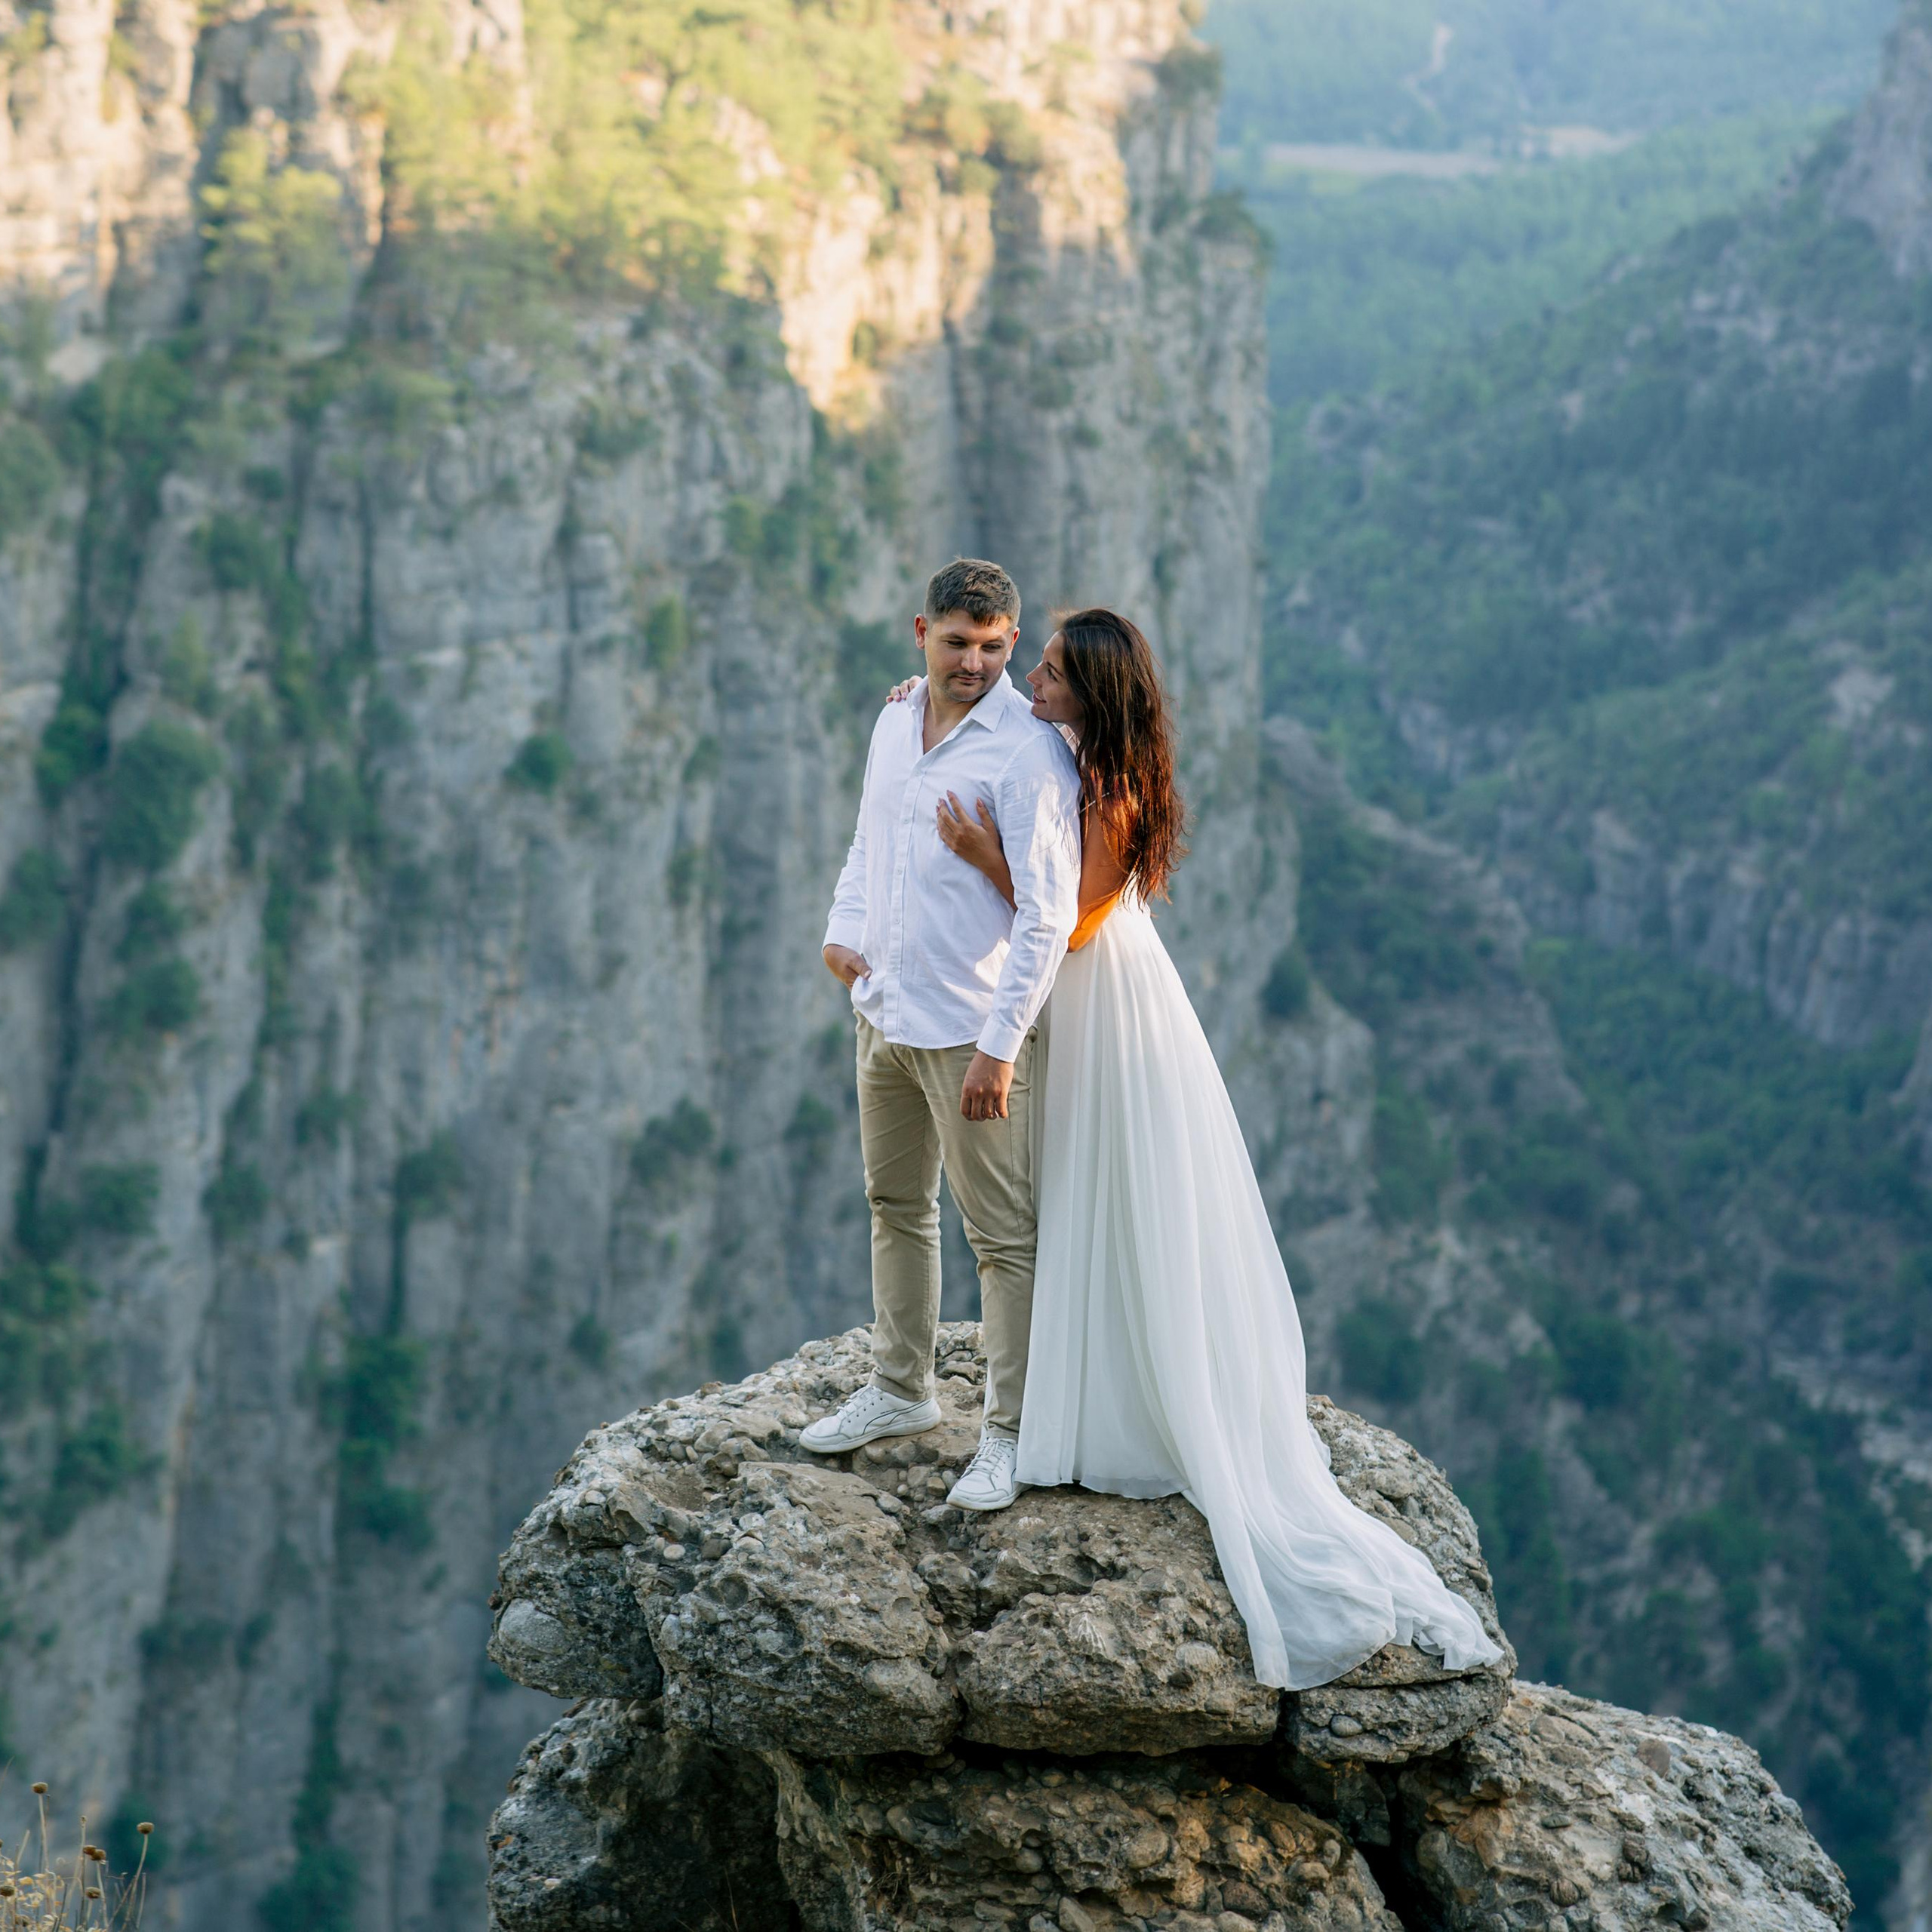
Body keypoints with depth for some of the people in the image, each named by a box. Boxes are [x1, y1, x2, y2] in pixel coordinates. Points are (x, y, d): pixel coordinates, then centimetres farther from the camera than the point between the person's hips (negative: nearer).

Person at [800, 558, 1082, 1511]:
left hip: (972, 1030, -8)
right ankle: (901, 1389, 36)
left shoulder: (1030, 752, -17)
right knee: (895, 1207, 20)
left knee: (1002, 1236, 0)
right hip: (884, 1011, 8)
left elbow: (1048, 915, -20)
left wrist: (1000, 1046, -22)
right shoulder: (895, 723, 7)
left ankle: (1009, 1432, 8)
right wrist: (844, 929, 3)